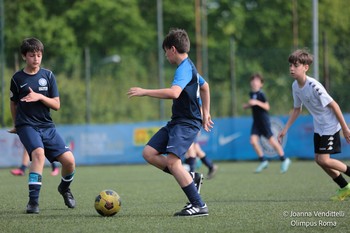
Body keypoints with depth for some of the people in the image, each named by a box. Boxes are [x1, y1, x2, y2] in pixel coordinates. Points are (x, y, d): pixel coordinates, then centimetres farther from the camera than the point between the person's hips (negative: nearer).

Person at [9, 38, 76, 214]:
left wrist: (39, 97, -13)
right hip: (26, 125, -3)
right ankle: (33, 201, -30)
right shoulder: (17, 78, 1)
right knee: (38, 152, -32)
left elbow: (56, 105, 2)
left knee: (69, 160, -9)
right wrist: (16, 124, 21)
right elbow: (13, 103, 16)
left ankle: (64, 188, 26)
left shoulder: (48, 75, 5)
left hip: (47, 126, 3)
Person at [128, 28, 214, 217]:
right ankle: (189, 178, 7)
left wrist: (145, 92, -28)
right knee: (149, 153, 2)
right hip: (176, 122, 10)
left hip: (187, 124, -10)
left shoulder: (184, 69, -15)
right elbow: (204, 86, 35)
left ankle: (199, 206, -20)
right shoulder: (189, 67, 18)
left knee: (172, 161, -24)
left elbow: (174, 92, -33)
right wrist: (205, 113, 38)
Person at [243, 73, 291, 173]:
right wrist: (248, 105, 8)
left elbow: (267, 107, -18)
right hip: (256, 121, 7)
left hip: (264, 120, -7)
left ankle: (284, 160, 12)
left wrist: (257, 102, -28)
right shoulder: (251, 93, 10)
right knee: (253, 140, -8)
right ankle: (263, 161, 3)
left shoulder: (261, 94, -13)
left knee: (271, 141, -3)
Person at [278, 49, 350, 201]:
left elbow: (333, 105, -22)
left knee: (324, 160, -14)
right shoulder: (295, 86, -2)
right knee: (318, 159, 5)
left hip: (330, 126, -8)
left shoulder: (314, 86, -27)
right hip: (319, 126, 8)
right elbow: (297, 109, 12)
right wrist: (285, 129, 6)